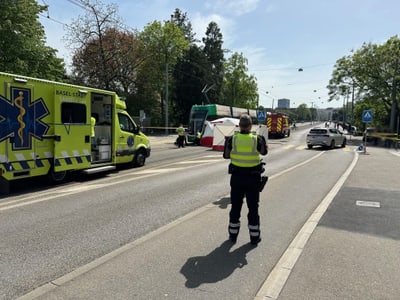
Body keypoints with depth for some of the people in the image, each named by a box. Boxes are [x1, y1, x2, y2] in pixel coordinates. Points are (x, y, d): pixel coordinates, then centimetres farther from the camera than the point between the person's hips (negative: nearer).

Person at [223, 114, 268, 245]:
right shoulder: (257, 139, -10)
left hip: (237, 177, 1)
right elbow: (264, 152, 9)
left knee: (235, 206, 13)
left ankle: (233, 234, 23)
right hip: (253, 178, -1)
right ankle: (254, 236, 18)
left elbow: (226, 155, 4)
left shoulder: (232, 139, -9)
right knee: (253, 207, 10)